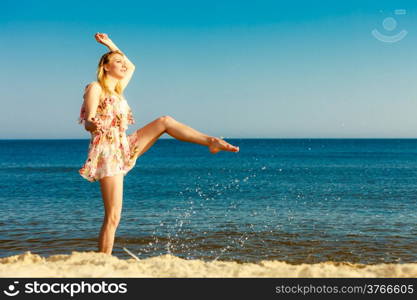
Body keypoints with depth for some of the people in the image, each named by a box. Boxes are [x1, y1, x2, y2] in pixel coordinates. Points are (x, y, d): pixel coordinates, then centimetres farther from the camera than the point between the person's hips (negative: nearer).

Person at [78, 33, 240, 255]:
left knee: (165, 121, 0)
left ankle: (211, 142, 0)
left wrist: (111, 45, 31)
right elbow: (88, 122, -16)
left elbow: (131, 67, 35)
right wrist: (92, 124, -40)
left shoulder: (117, 89, 18)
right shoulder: (95, 88, -5)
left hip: (124, 149, 8)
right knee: (112, 217, -11)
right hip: (107, 154, -8)